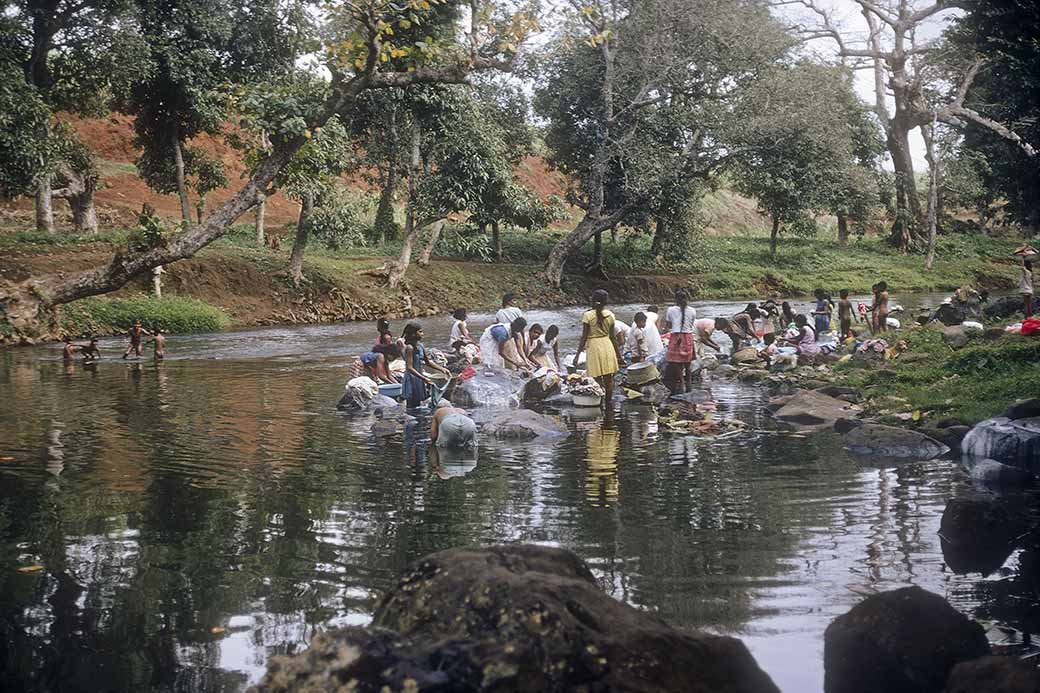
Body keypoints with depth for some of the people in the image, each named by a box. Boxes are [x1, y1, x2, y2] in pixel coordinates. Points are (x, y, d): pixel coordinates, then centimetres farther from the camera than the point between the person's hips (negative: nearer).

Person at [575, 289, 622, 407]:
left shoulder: (588, 315, -9)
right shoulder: (610, 315, 0)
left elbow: (584, 337, -10)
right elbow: (613, 336, 4)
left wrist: (578, 354, -4)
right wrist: (618, 353, 14)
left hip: (593, 346, -3)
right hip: (607, 345, 3)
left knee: (598, 379, 3)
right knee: (608, 378, 11)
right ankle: (608, 403, 17)